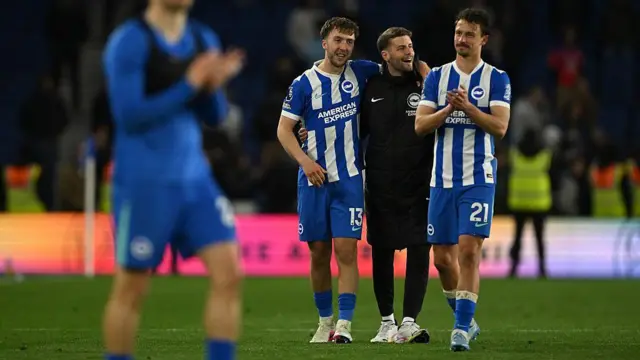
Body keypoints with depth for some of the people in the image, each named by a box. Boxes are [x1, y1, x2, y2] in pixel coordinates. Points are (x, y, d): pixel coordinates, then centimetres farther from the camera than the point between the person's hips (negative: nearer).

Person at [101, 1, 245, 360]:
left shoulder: (204, 40, 9)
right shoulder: (129, 42, -10)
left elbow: (215, 116, 13)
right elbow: (130, 115, -17)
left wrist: (214, 85, -8)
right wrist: (189, 84, -20)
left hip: (195, 178, 6)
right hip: (144, 182, -6)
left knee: (229, 273, -7)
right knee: (131, 288, 3)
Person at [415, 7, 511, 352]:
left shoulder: (497, 79, 1)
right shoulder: (436, 76, 9)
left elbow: (500, 126, -11)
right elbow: (420, 124, 1)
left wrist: (467, 106, -21)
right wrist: (448, 109, -15)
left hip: (478, 178, -4)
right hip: (442, 178, 4)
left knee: (469, 251, -14)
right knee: (442, 256, 6)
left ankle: (462, 328, -12)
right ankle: (464, 320, 26)